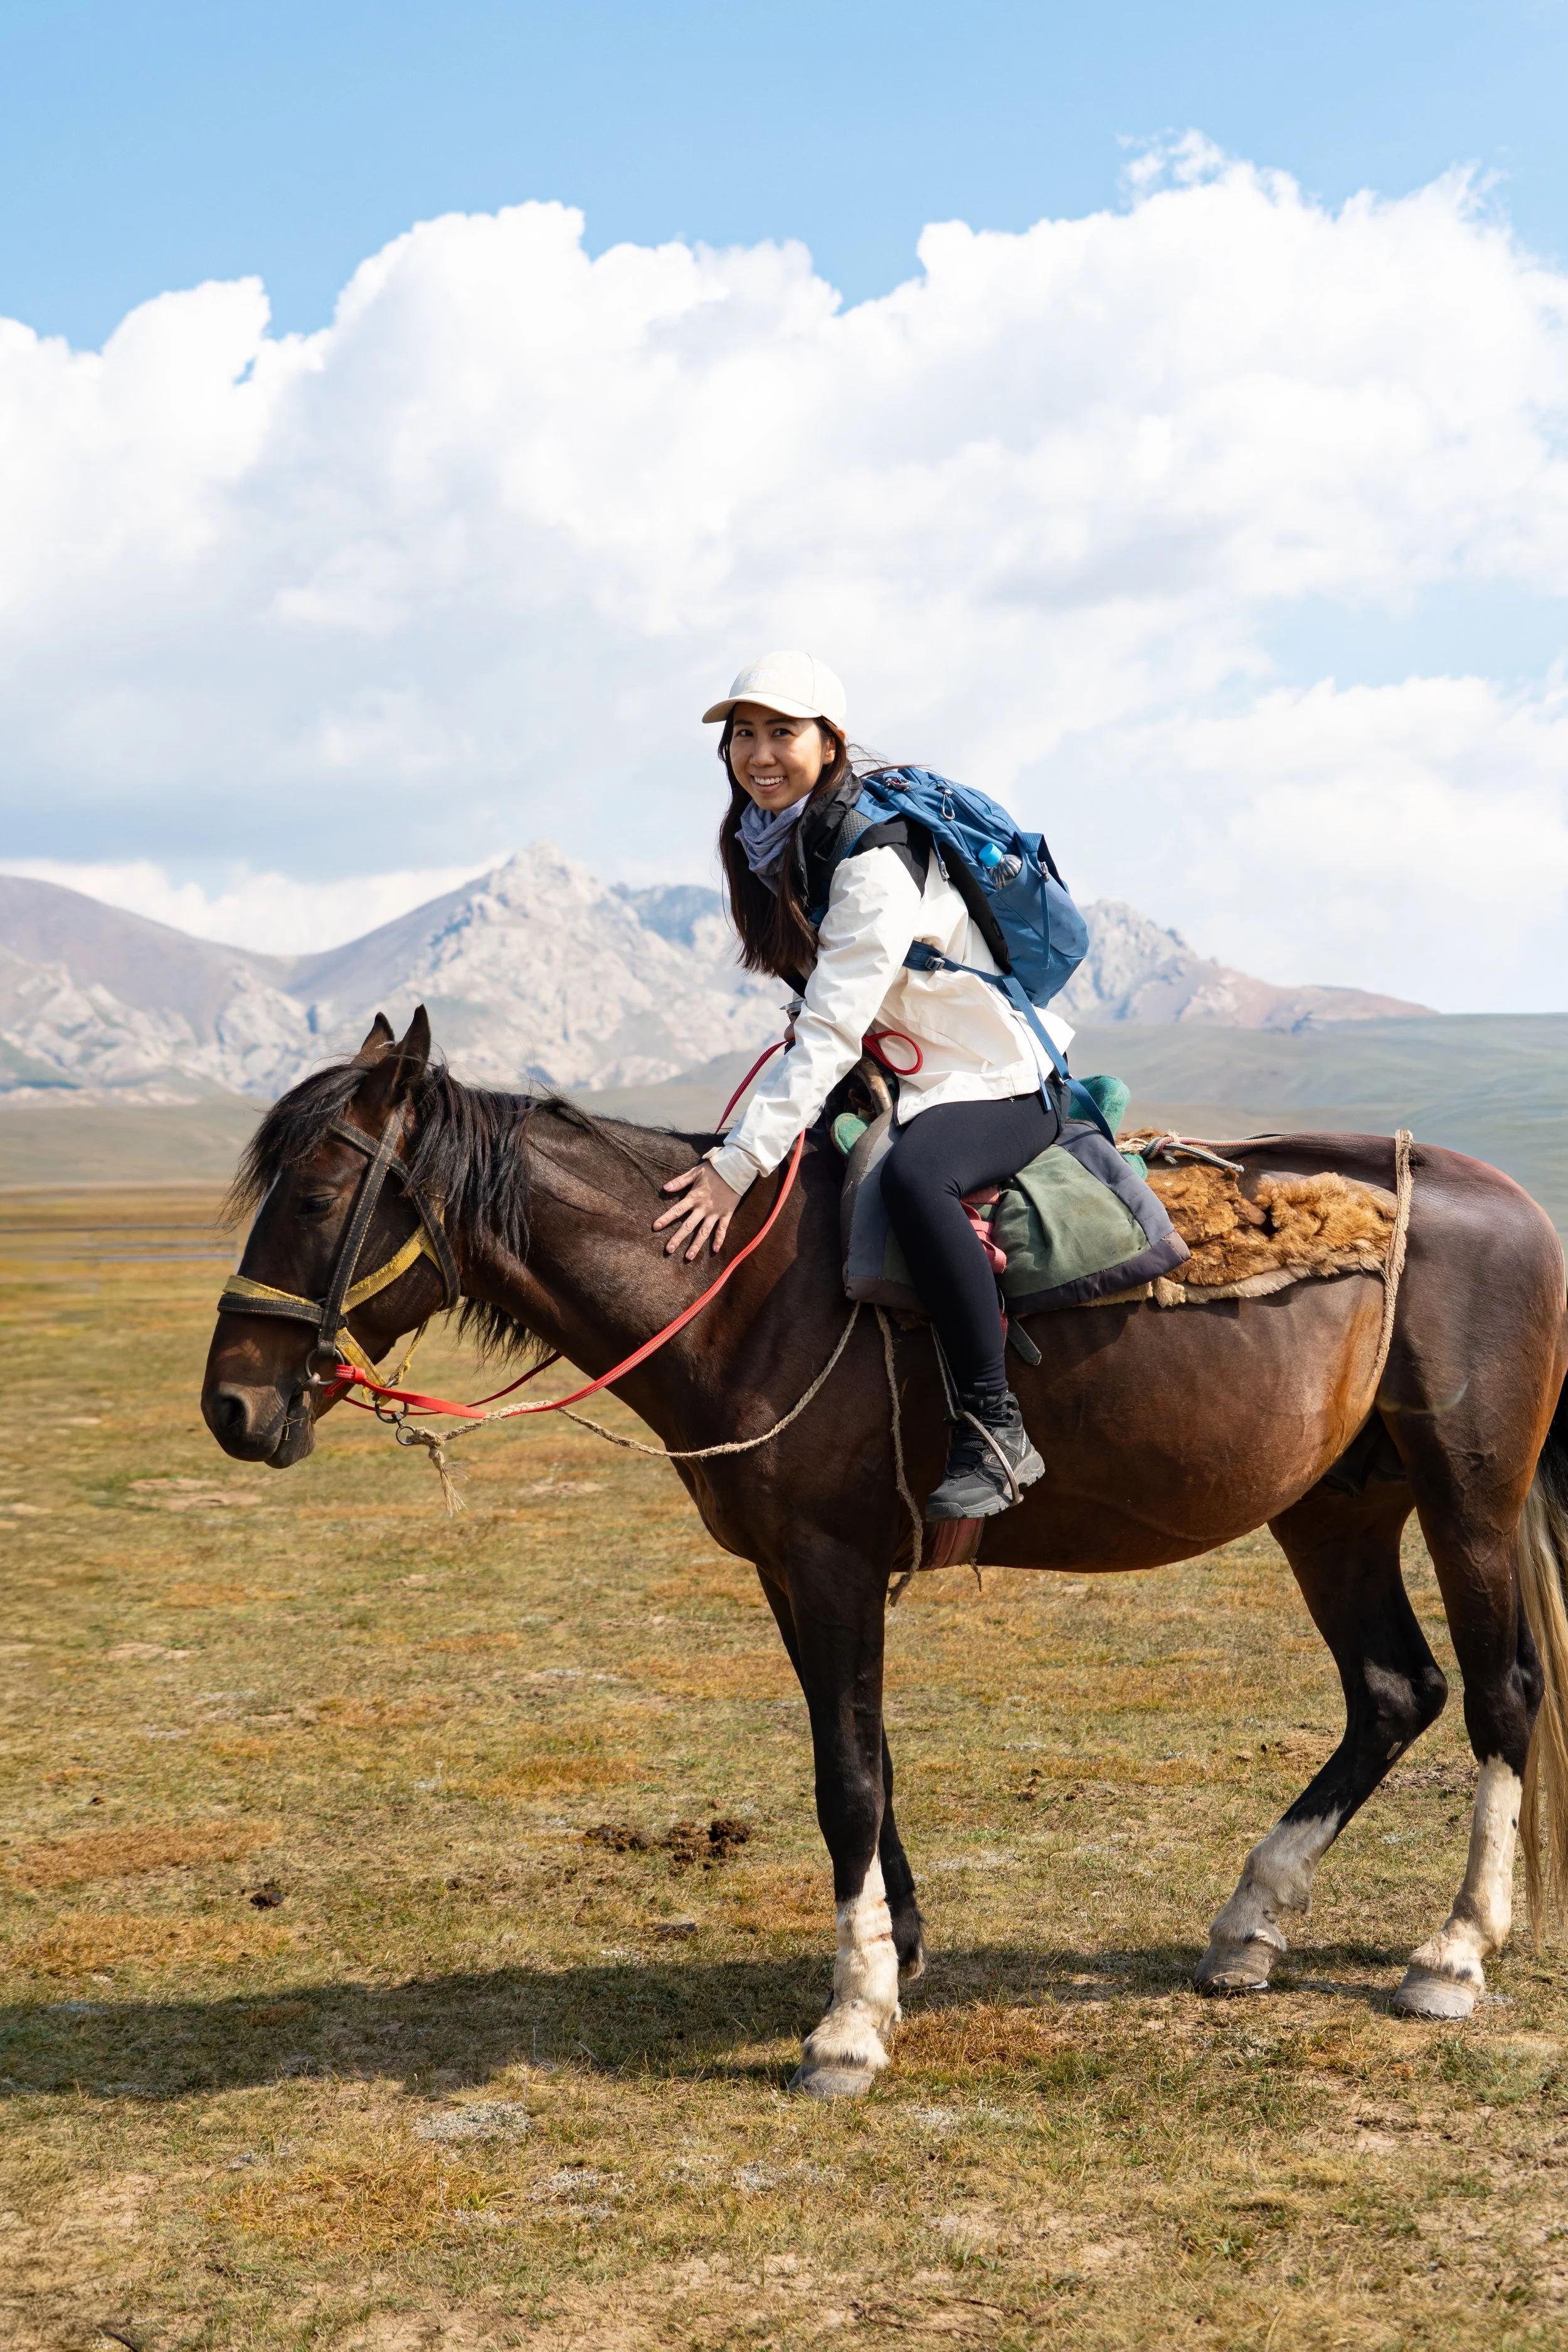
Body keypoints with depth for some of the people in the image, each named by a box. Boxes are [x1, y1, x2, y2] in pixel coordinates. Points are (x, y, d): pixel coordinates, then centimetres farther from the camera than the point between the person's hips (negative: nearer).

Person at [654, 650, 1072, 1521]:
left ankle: (996, 1427, -31)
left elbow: (831, 1031, -29)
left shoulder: (874, 859, -24)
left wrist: (739, 1164, -33)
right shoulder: (765, 844, 3)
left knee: (913, 1178, -38)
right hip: (895, 1079, 10)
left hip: (998, 1084, -10)